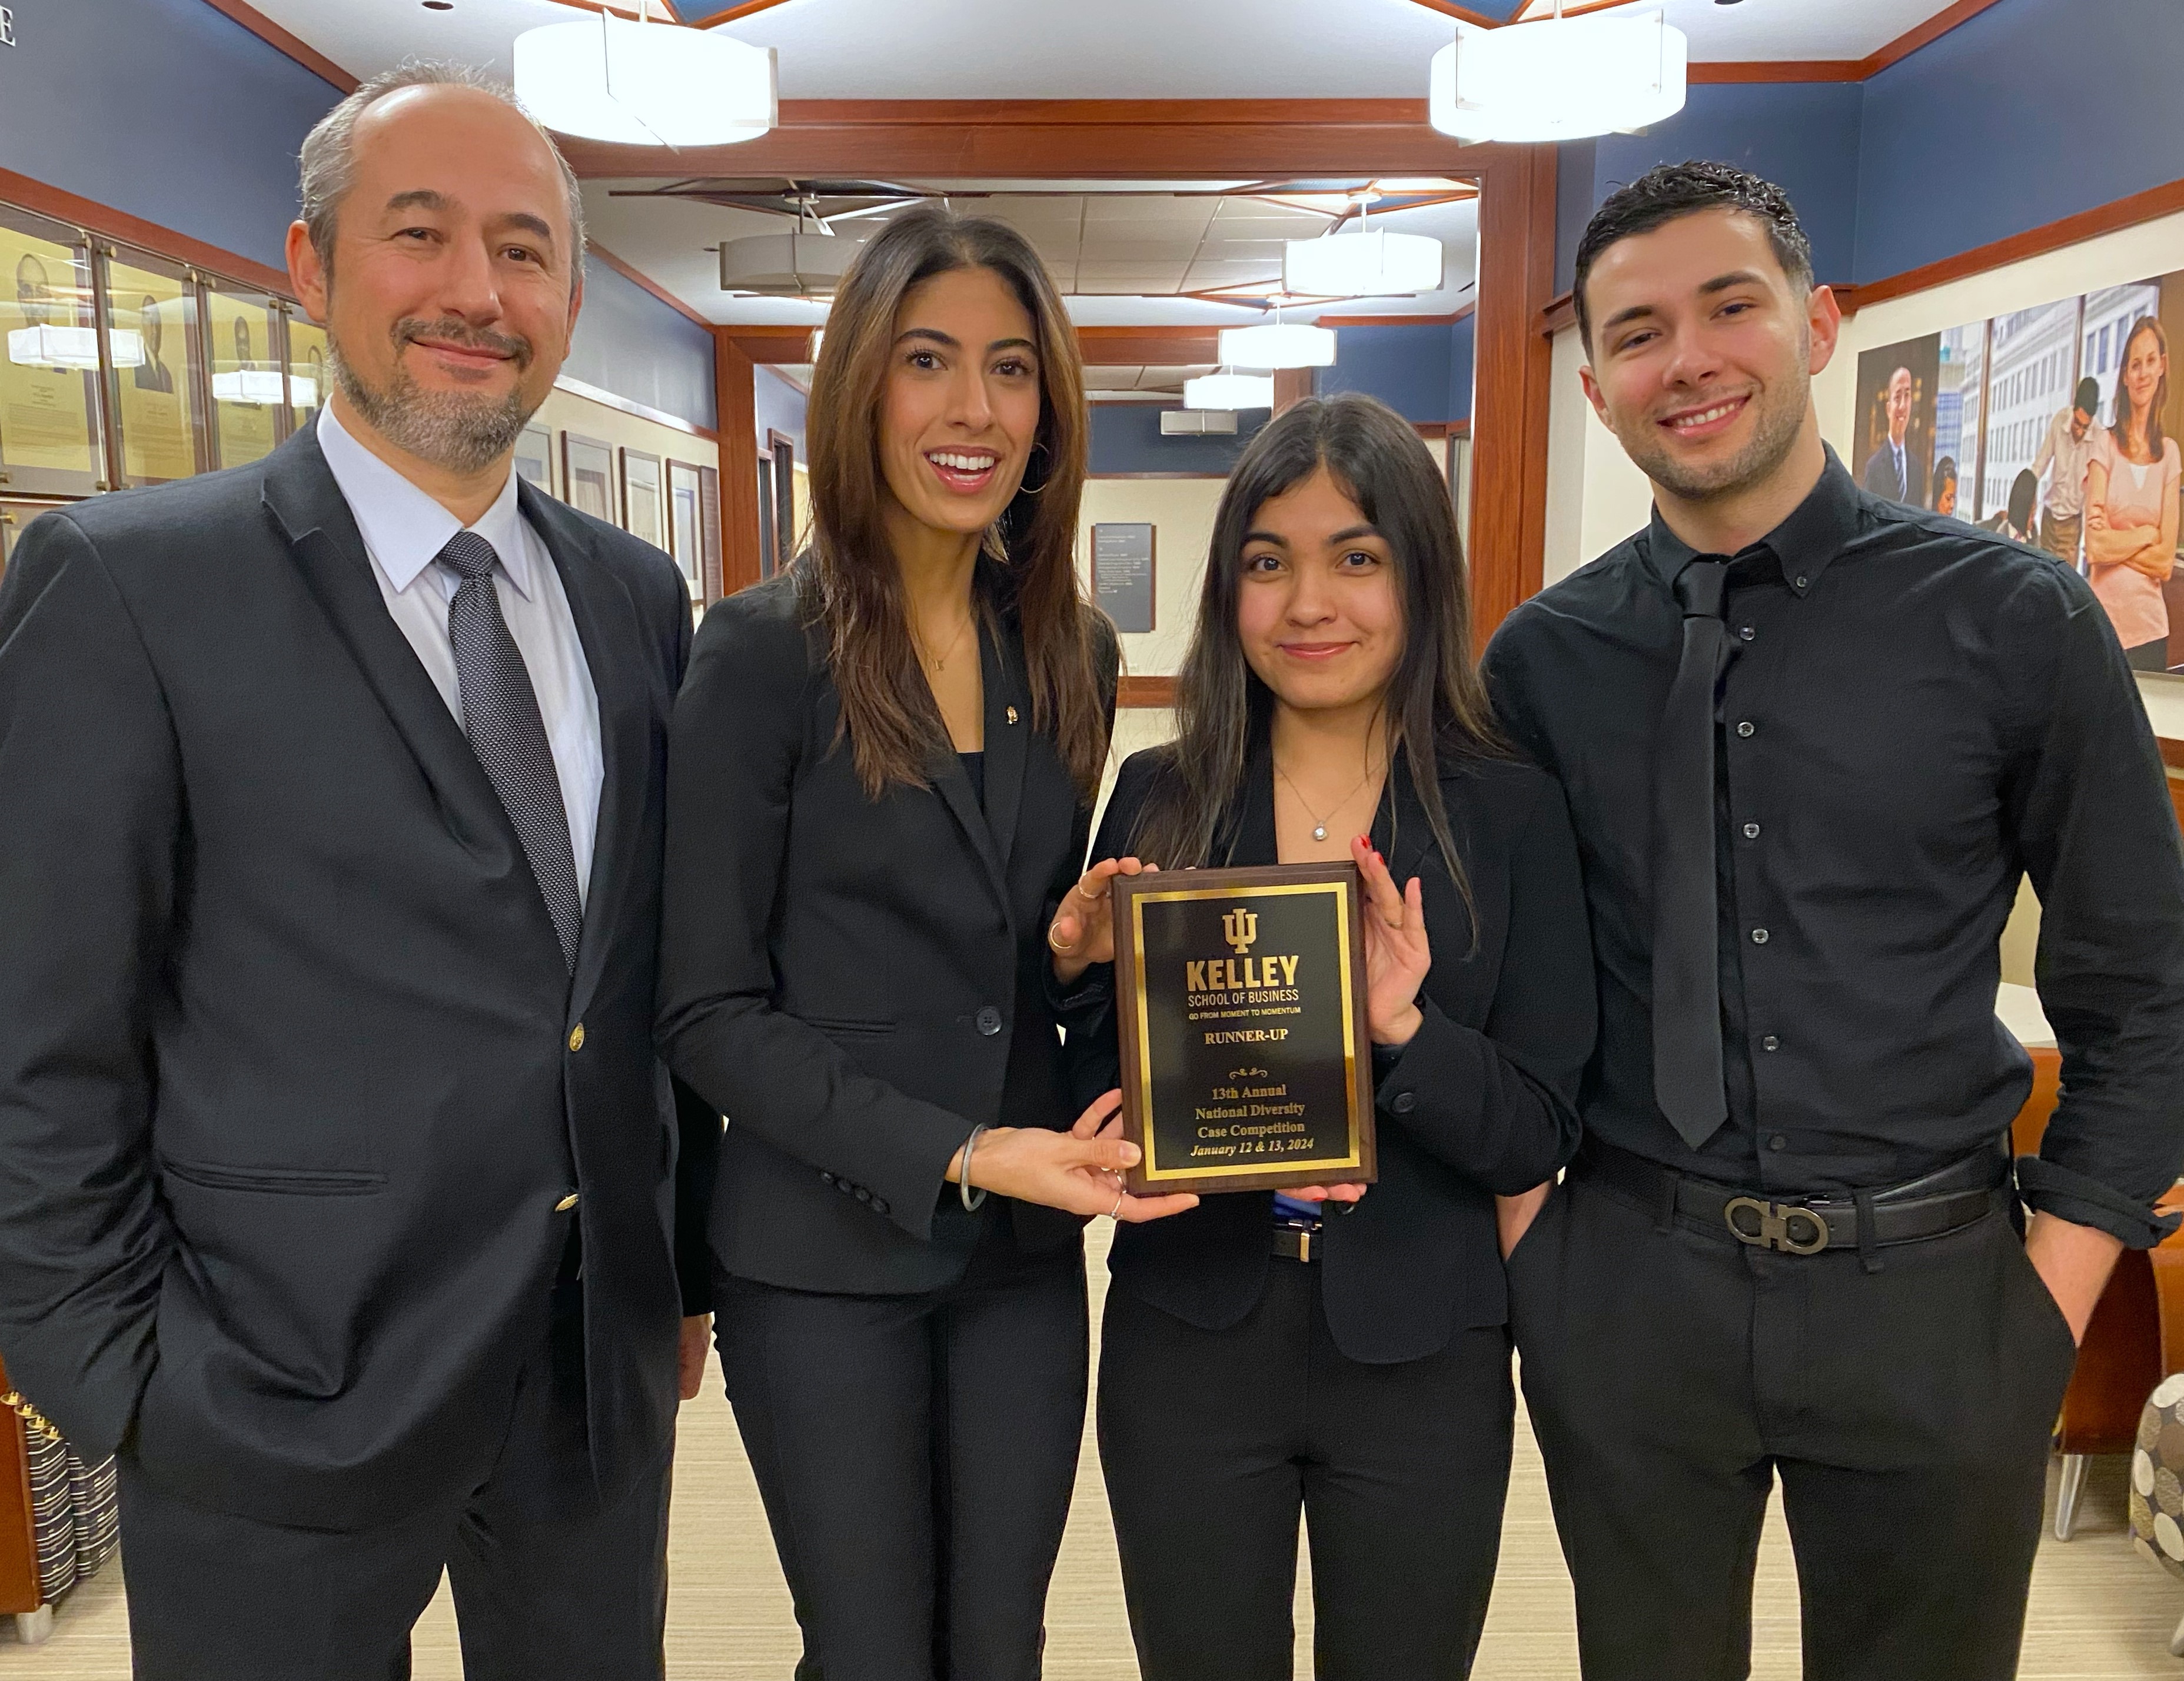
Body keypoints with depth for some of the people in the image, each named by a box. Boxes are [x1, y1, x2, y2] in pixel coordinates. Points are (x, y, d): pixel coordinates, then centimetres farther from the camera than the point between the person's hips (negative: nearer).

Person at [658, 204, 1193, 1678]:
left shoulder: (1070, 649, 3)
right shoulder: (765, 652, -12)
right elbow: (711, 1012, -11)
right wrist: (959, 1154, -19)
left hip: (1027, 1253, 4)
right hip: (829, 1259, -4)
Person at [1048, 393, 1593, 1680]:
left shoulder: (1511, 813, -7)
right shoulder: (1159, 798, -2)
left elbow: (1541, 1140, -7)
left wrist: (1402, 1029, -24)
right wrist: (1080, 973, -17)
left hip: (1419, 1356, -1)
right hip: (1185, 1341, 1)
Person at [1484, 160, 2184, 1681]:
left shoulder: (2016, 622, -6)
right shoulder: (1541, 657, -1)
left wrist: (2052, 1297, -5)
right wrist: (1528, 1234, -1)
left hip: (1930, 1288, -1)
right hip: (1627, 1288, 1)